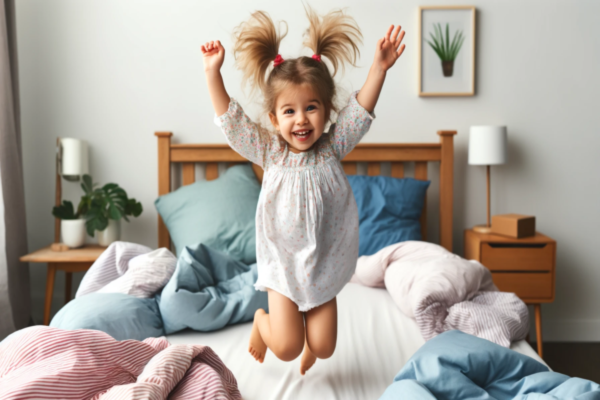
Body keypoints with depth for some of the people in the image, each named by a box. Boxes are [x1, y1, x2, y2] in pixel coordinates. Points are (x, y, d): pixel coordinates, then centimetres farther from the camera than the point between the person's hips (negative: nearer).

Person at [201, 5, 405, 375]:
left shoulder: (332, 147, -6)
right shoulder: (269, 151, -8)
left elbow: (361, 111, -13)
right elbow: (231, 119, -10)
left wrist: (379, 68, -26)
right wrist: (213, 73, -18)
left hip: (324, 263, 1)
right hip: (283, 263, -1)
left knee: (323, 348, 5)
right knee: (286, 349, -4)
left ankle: (311, 333, 43)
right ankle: (262, 321, 31)